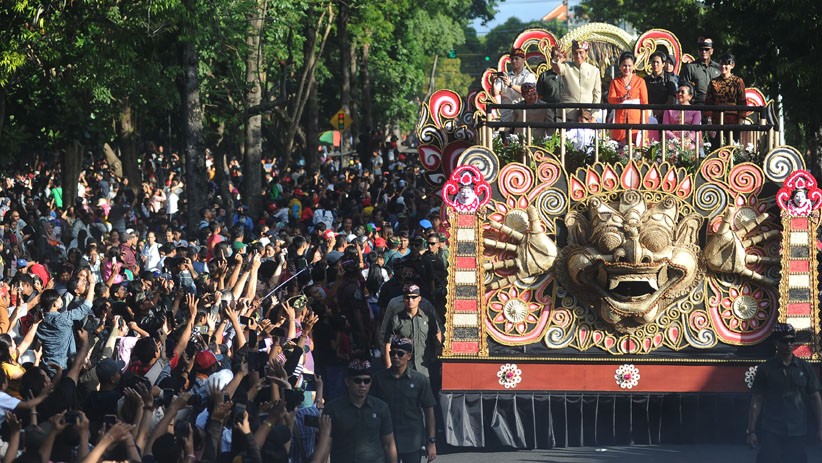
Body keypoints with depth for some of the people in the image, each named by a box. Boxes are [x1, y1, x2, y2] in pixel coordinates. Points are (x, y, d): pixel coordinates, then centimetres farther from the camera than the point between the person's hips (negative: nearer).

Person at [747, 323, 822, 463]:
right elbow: (757, 401, 2)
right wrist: (751, 431, -4)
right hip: (771, 432, -2)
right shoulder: (765, 369, 3)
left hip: (797, 432, 2)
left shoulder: (805, 368, 7)